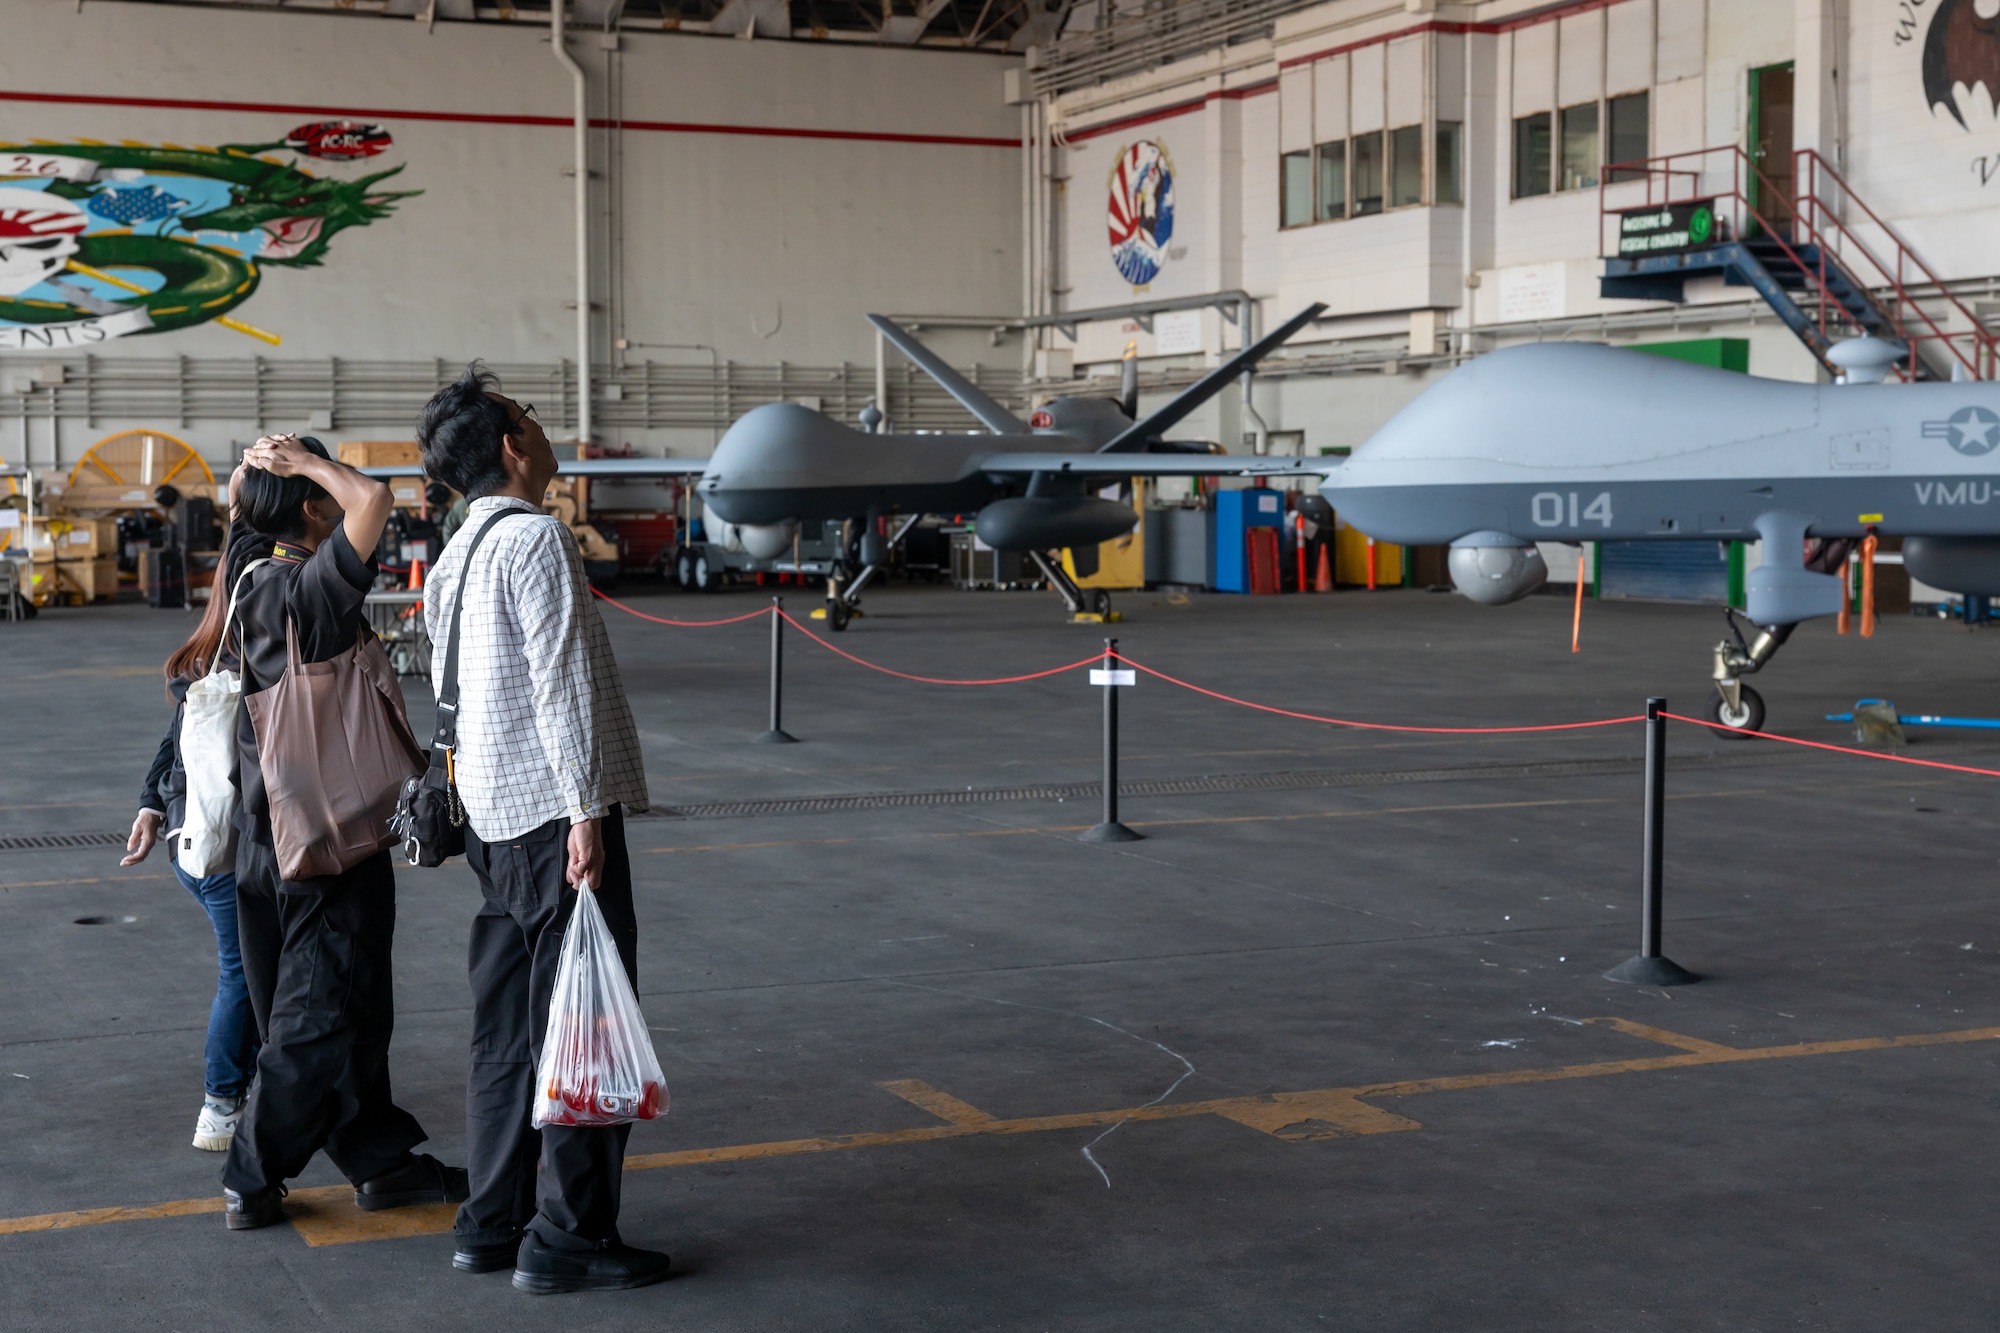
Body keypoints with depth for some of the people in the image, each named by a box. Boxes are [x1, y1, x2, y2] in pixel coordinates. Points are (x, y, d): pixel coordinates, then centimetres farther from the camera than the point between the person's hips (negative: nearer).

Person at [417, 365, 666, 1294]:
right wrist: (587, 809, -19)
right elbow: (562, 684, -19)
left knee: (507, 1025, 13)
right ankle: (566, 1239, 0)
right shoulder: (536, 537, -13)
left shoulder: (458, 554, 15)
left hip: (492, 814, 10)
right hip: (553, 808, -9)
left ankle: (492, 1223, 19)